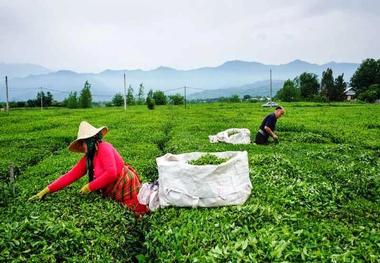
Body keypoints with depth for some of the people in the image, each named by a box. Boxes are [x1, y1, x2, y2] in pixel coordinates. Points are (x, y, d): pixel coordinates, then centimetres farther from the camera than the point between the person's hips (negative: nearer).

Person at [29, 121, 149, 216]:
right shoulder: (87, 159, 5)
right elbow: (70, 176, 3)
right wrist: (46, 190, -1)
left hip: (126, 186, -8)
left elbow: (111, 173, -29)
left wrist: (89, 187, -20)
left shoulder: (104, 148, -19)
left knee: (141, 213, 4)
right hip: (115, 195, 8)